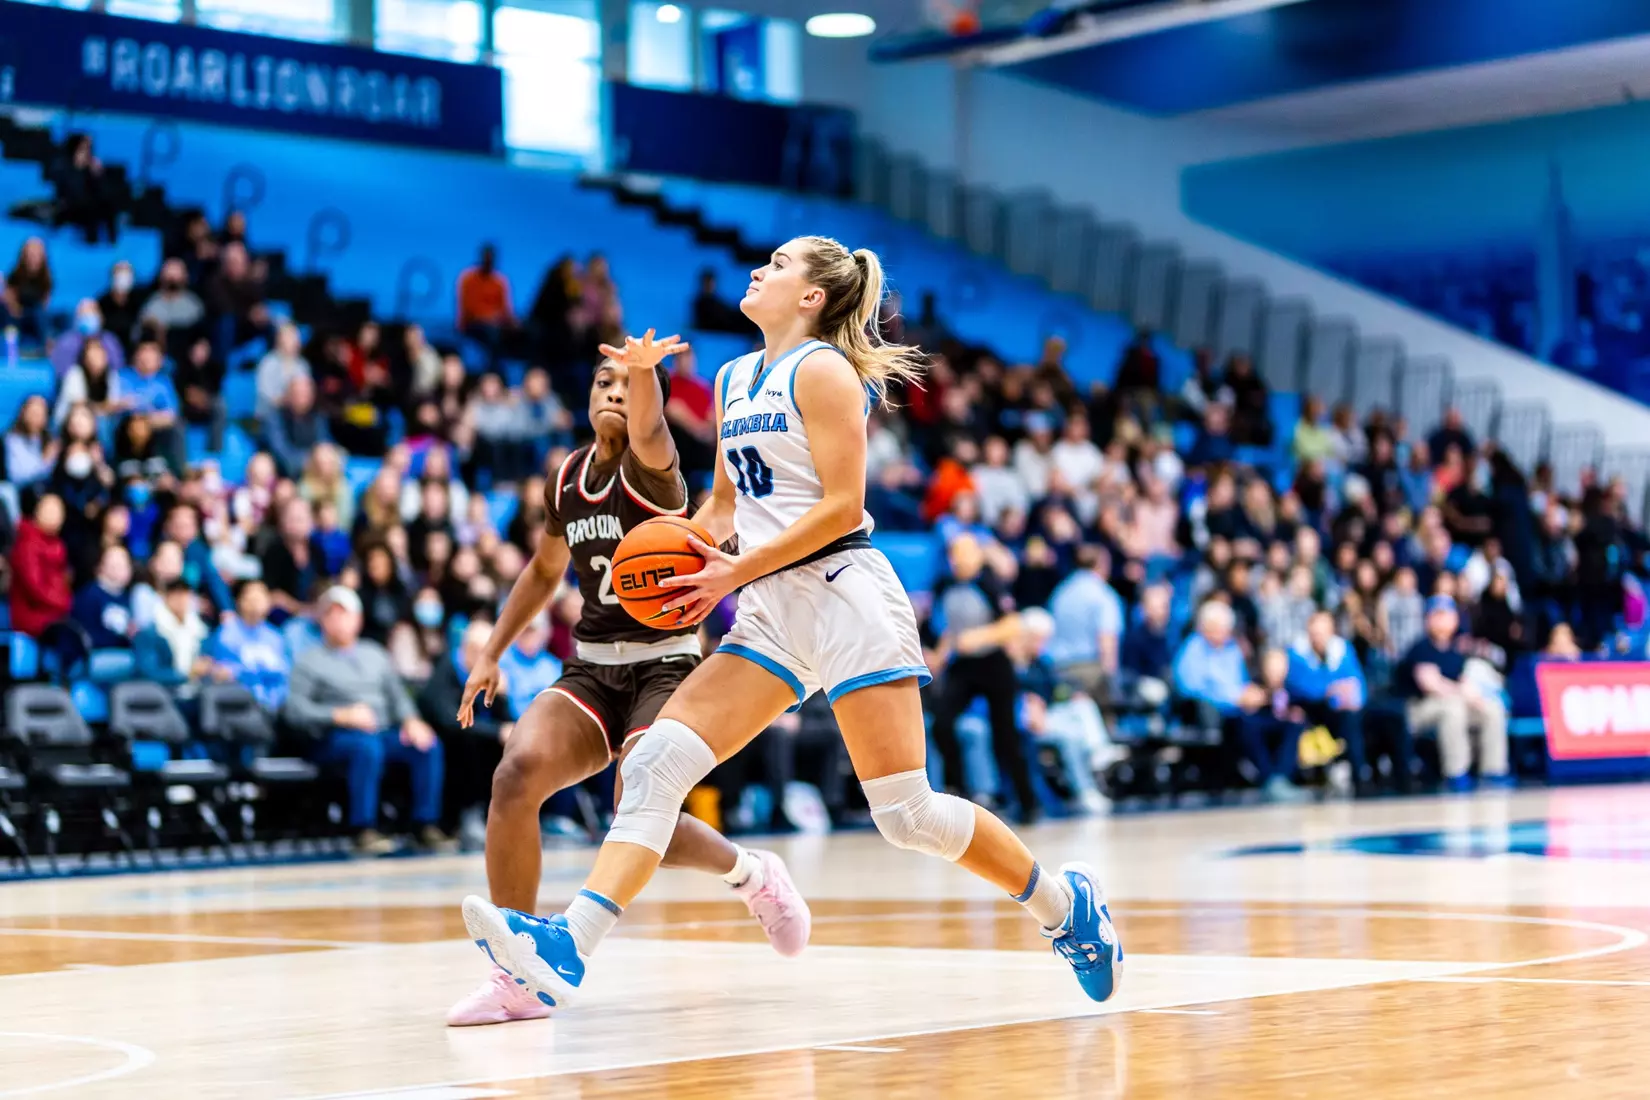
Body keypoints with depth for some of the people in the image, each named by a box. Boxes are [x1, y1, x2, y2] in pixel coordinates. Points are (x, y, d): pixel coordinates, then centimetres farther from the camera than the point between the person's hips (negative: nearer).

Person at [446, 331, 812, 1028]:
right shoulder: (567, 477, 8)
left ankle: (751, 874, 12)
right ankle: (515, 979, -16)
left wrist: (644, 370, -59)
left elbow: (648, 432, -37)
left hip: (664, 666, -5)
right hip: (591, 669, 5)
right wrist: (492, 653, 17)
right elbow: (545, 569, 25)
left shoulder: (650, 471, -11)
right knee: (517, 772, -22)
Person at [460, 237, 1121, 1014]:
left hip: (843, 595, -7)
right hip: (771, 615, 7)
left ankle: (1066, 906, 16)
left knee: (906, 814, -6)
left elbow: (843, 505, -13)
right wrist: (693, 555, 7)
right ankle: (566, 949, -18)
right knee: (655, 764, -10)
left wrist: (737, 572, -13)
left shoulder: (822, 369, -6)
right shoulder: (734, 380, 18)